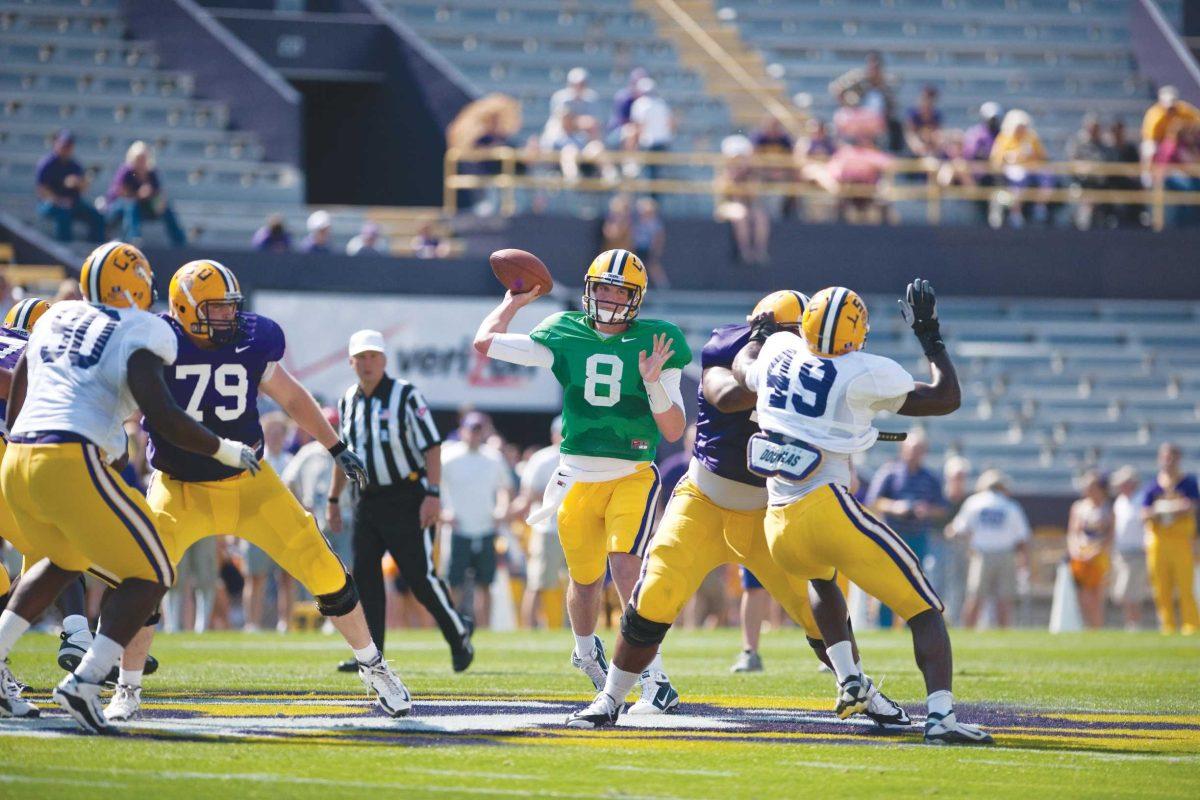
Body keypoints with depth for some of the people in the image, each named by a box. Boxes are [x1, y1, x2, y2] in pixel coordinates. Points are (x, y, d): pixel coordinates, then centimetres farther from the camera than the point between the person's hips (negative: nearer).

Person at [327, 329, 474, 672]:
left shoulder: (406, 396, -10)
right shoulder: (348, 402, 9)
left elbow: (431, 446, -12)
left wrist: (433, 494, -20)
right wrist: (333, 499, 21)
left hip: (406, 499, -6)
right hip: (367, 499, 6)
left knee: (420, 576, -7)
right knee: (364, 574, -2)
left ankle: (459, 634, 12)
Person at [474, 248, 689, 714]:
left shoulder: (655, 344, -5)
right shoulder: (565, 336, 0)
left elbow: (674, 431, -8)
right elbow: (485, 343, 3)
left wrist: (653, 382, -22)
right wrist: (513, 303, 16)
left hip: (632, 475, -3)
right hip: (578, 478, 3)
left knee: (626, 568, -22)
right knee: (585, 579, 15)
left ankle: (657, 681, -23)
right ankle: (586, 650, 48)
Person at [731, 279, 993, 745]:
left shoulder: (780, 352, 9)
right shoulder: (863, 375, -7)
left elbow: (743, 366, 34)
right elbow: (947, 398, 4)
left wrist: (760, 333, 53)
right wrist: (929, 336, 13)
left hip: (779, 528, 6)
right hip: (827, 508, -6)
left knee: (821, 577, 40)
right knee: (923, 608, -1)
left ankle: (849, 682, 24)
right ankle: (941, 714, -20)